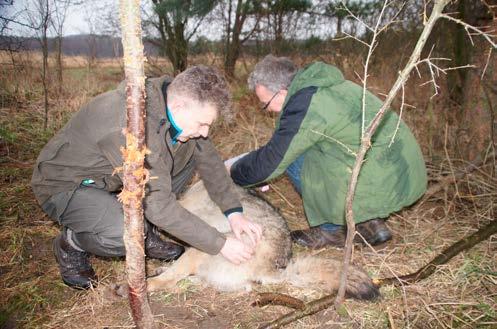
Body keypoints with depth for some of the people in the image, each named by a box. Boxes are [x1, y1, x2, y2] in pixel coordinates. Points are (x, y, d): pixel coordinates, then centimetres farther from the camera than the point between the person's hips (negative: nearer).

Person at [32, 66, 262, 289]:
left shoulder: (175, 99, -12)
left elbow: (207, 156, -2)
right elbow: (159, 205, -34)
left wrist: (234, 211, -10)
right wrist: (220, 245, -27)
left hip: (108, 177, 8)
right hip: (65, 185, -8)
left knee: (189, 150, -4)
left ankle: (145, 232, 4)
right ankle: (70, 244, -1)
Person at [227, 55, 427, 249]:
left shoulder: (304, 107, -19)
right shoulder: (322, 85, 10)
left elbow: (271, 161, -13)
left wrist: (233, 172, 5)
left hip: (384, 183, -9)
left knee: (295, 159, -6)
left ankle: (332, 230, 8)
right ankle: (370, 222, 19)